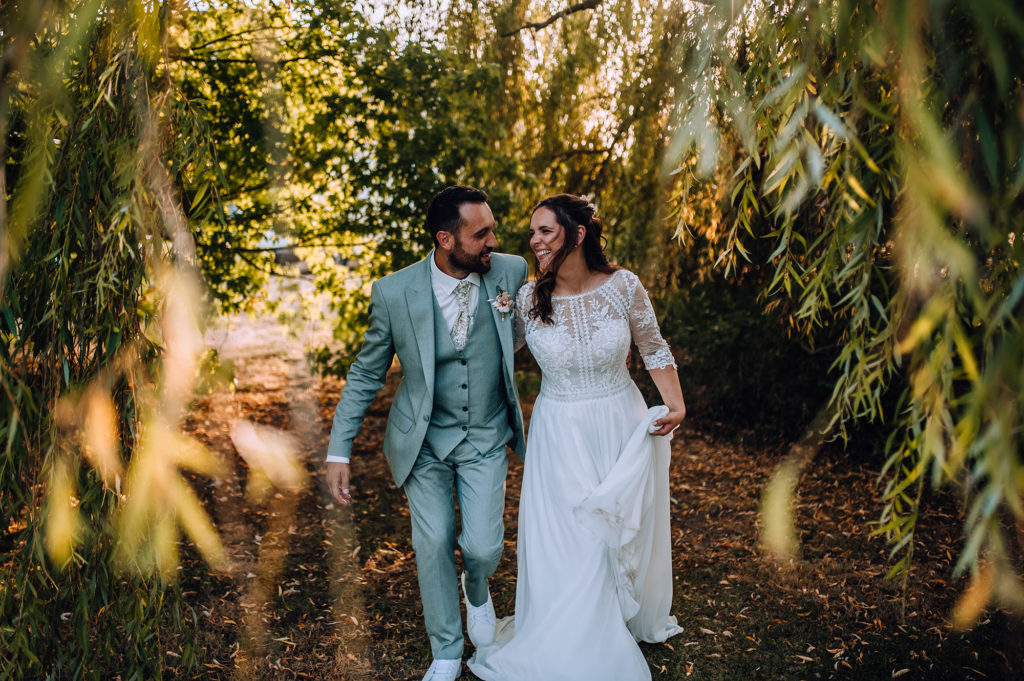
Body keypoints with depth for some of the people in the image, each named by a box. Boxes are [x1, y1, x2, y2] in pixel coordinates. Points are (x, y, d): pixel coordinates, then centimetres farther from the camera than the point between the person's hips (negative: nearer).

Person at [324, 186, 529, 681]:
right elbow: (366, 375, -5)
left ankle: (476, 588, 35)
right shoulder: (394, 292, -16)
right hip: (424, 438, 0)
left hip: (486, 437, 1)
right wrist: (338, 452, -7)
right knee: (434, 546, 6)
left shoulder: (511, 272, -11)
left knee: (483, 545, -5)